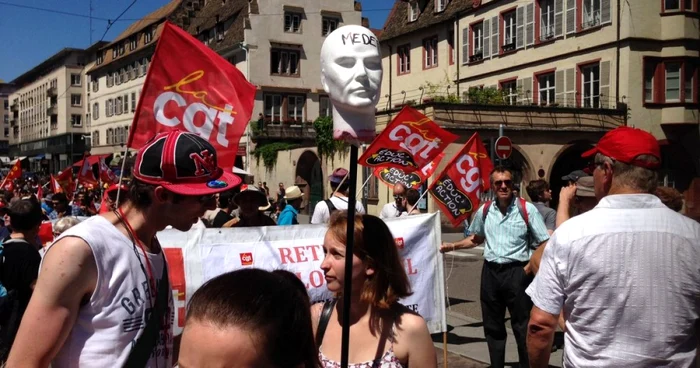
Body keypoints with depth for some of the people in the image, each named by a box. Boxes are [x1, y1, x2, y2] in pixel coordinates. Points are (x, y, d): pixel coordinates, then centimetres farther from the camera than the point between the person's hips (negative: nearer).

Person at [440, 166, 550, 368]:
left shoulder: (527, 209, -8)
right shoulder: (484, 211, 6)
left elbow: (544, 243, -7)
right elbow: (475, 239, 22)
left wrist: (529, 268, -12)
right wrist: (453, 246, 9)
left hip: (517, 272, -4)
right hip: (490, 271, 5)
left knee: (522, 326, 1)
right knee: (492, 326, 14)